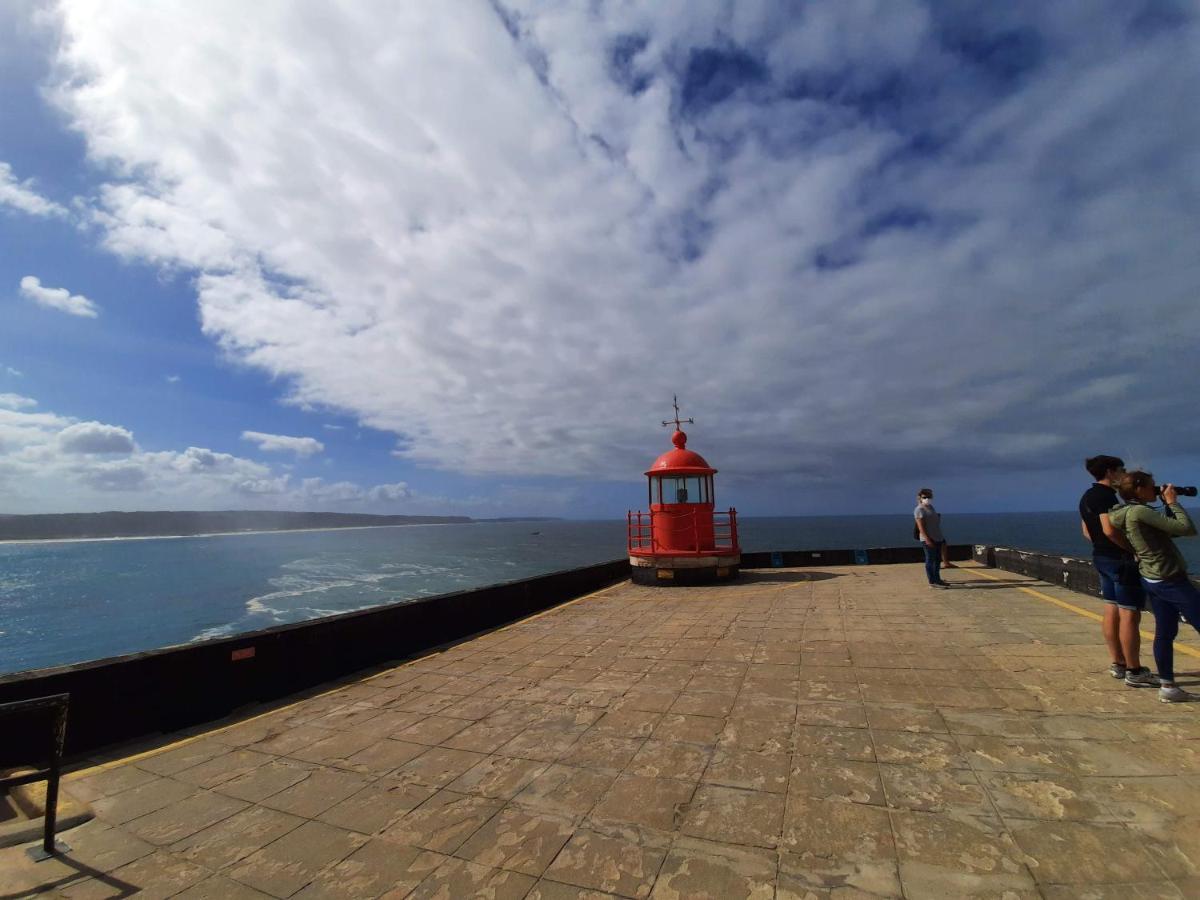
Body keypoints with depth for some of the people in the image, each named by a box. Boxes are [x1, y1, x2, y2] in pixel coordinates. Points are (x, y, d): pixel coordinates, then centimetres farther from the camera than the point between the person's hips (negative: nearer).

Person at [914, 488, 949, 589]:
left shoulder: (930, 507, 17)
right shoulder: (919, 510, -10)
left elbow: (936, 525, 21)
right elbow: (921, 527, -17)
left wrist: (941, 538, 19)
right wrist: (927, 539, -23)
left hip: (937, 538, 9)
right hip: (928, 539, -9)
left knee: (937, 560, 14)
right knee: (930, 560, -6)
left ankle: (937, 579, 24)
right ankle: (932, 582, -3)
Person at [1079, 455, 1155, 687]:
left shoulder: (1087, 497, 14)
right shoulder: (1105, 495, -16)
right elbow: (1110, 530, -24)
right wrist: (1135, 549, -14)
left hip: (1101, 557, 10)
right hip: (1121, 559, -10)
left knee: (1111, 612, 13)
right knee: (1129, 615, -4)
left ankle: (1118, 664, 21)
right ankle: (1134, 672, 1)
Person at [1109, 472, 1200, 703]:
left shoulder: (1124, 513, 9)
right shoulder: (1139, 511, -20)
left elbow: (1169, 530, 18)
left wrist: (1167, 505, 11)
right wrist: (1173, 502, -8)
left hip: (1152, 580, 9)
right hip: (1171, 580, -9)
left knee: (1164, 632, 12)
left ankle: (1168, 687, 17)